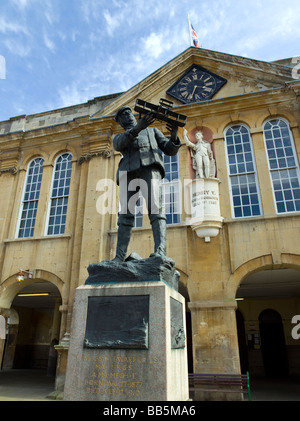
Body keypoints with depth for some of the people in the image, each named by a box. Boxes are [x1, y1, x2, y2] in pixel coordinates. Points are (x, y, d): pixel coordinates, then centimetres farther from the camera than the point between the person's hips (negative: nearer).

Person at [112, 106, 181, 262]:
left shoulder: (152, 130, 34)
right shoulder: (119, 137, 32)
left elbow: (170, 150, 20)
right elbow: (119, 145, 3)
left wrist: (174, 137, -4)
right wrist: (137, 128, -14)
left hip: (150, 168, -1)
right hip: (128, 172, 2)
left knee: (155, 208, -22)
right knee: (125, 214, -10)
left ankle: (160, 251, -33)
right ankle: (119, 257, -14)